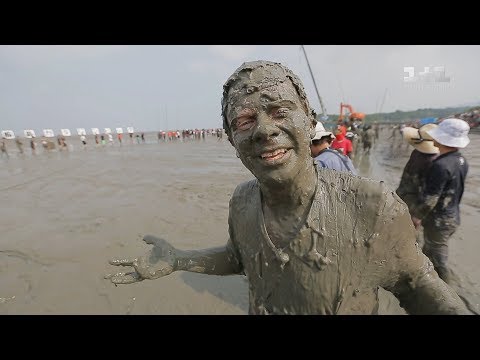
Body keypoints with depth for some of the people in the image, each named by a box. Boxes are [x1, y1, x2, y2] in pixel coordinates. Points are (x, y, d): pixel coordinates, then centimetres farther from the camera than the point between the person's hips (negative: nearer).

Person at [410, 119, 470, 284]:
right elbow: (455, 190, 11)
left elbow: (429, 198, -25)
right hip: (452, 217, 9)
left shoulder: (441, 165, -27)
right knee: (429, 252, 26)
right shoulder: (462, 161, 2)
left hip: (438, 221, -9)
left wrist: (416, 216, -11)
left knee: (438, 261, 8)